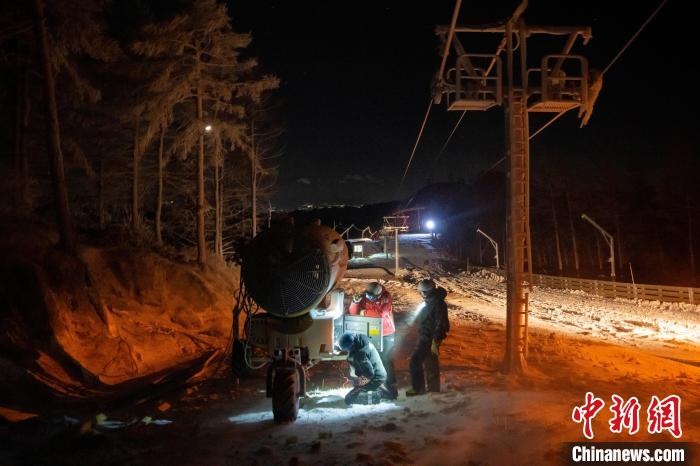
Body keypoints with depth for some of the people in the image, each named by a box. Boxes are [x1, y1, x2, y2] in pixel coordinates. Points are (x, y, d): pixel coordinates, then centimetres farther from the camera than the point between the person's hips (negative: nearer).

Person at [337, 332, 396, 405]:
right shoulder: (362, 338, -9)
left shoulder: (360, 354, -34)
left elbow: (369, 373, -32)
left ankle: (380, 394, -7)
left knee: (349, 399, -6)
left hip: (373, 381, -9)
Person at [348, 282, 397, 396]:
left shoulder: (386, 297, -19)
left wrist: (365, 312, -22)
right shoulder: (365, 297, -10)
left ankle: (391, 385, 14)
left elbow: (381, 313, -32)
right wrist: (355, 302, -32)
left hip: (386, 334, -3)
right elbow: (353, 313, -12)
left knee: (387, 360, 3)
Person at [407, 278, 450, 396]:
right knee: (431, 365, 16)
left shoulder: (437, 303, -19)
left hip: (429, 339, -10)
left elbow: (441, 324, -23)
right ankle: (434, 389, 24)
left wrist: (435, 342, -25)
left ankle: (418, 388, -5)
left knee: (415, 361, -11)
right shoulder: (431, 301, 13)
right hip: (426, 338, 10)